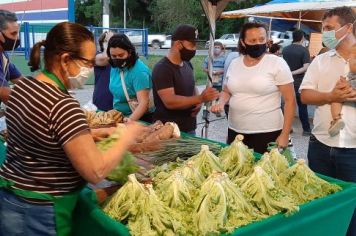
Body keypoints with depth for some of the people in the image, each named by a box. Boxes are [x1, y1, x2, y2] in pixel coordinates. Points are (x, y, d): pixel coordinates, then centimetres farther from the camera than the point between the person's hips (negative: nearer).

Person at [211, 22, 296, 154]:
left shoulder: (277, 63, -8)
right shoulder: (234, 64, 6)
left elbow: (290, 100, -8)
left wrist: (285, 135, -12)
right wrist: (221, 103, -4)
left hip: (266, 133, -4)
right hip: (235, 131, 5)